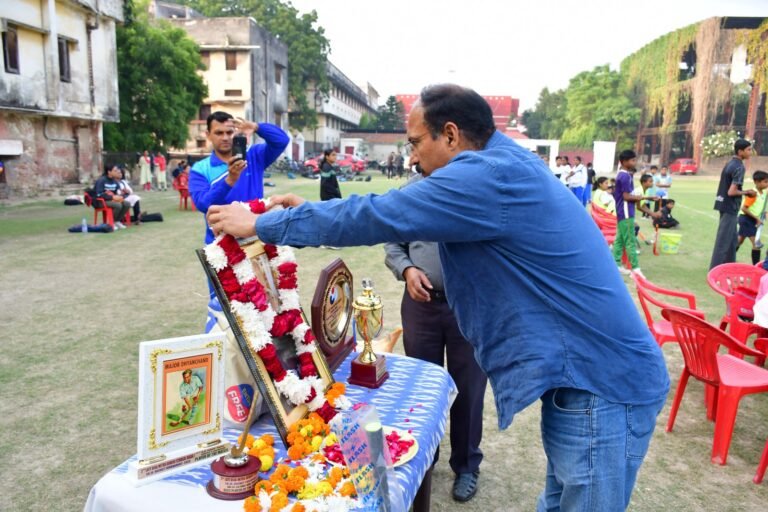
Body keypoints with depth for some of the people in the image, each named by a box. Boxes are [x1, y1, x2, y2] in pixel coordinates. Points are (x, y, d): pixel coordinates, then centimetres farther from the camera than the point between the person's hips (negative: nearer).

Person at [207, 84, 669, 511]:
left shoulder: (493, 175, -21)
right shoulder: (503, 168, 11)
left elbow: (379, 217, -21)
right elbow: (395, 219, 16)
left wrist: (262, 224, -10)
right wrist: (309, 211, 13)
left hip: (602, 386, -9)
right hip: (586, 378, 9)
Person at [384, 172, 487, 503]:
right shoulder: (413, 187, 2)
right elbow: (393, 242, 8)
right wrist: (406, 270, -9)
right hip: (421, 303, 3)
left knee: (468, 389, 12)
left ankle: (466, 465, 34)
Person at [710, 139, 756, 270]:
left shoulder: (729, 164, 11)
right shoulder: (739, 167, -17)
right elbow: (731, 192, -23)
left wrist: (744, 192, 11)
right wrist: (746, 192, -7)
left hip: (724, 205, 10)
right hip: (730, 207, -10)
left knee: (731, 239, 17)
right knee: (723, 240, -4)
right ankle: (715, 269, 1)